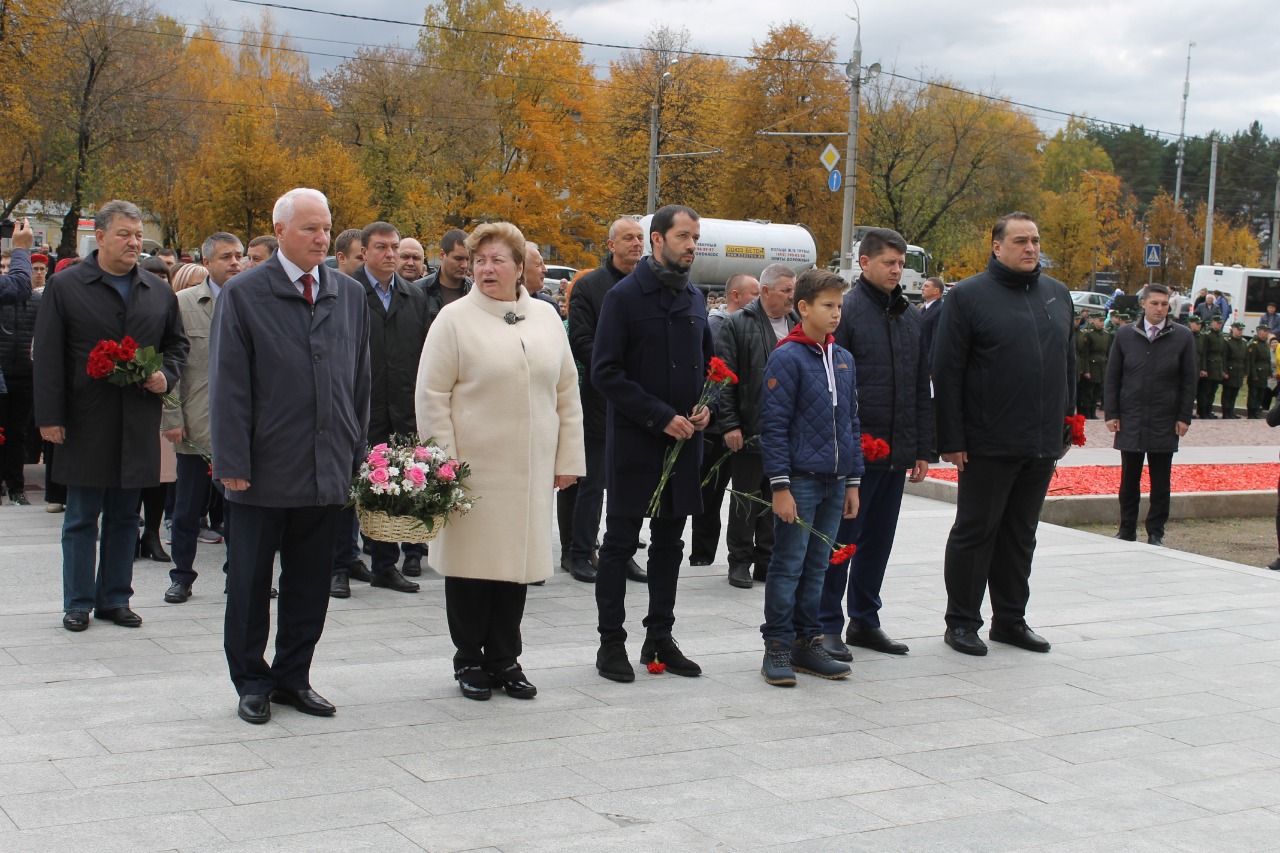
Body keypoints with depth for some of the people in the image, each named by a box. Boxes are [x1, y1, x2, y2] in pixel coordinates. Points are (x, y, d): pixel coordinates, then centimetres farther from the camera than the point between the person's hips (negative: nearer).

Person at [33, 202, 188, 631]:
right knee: (81, 518, 4)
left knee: (125, 516, 10)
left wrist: (167, 376, -2)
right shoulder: (65, 286, 0)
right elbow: (47, 357, -3)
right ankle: (78, 603, 13)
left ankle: (115, 598, 20)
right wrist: (50, 416, -8)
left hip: (138, 426, 3)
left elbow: (177, 343, 20)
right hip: (85, 423, -3)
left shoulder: (160, 292, 10)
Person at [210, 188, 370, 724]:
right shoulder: (244, 294, -3)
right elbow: (228, 386, -6)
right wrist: (232, 464, -10)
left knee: (310, 584, 11)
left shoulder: (350, 296, 10)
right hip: (264, 473, -4)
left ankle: (292, 678, 24)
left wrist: (356, 455, 9)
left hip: (327, 473, 4)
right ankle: (251, 683, 21)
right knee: (250, 583, 7)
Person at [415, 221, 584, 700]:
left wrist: (568, 459, 8)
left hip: (531, 469, 3)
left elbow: (567, 392, 13)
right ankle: (469, 661, 16)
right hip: (473, 467, -3)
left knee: (517, 560, 8)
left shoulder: (546, 318, 10)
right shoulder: (454, 319, -2)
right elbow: (432, 396, -4)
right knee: (472, 560, 2)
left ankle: (504, 659, 19)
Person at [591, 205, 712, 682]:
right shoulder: (624, 297, -8)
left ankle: (660, 638, 22)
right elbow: (605, 373, -13)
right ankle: (611, 642, 10)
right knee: (620, 543, 2)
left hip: (684, 442, 6)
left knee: (669, 544, 12)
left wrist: (705, 407, 1)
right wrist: (662, 417, -17)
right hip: (634, 442, -6)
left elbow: (707, 363, 22)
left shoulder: (694, 300, 11)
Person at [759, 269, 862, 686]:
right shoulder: (786, 358, -10)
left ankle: (807, 642, 21)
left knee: (817, 565, 12)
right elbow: (773, 426, -11)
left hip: (834, 481, 7)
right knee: (788, 564, -1)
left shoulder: (844, 359, 11)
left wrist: (853, 481, 14)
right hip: (799, 479, -6)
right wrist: (780, 485, -15)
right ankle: (777, 647, 6)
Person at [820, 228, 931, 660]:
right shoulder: (846, 311, -8)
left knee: (879, 539, 13)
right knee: (841, 539, 0)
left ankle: (865, 620, 23)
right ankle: (827, 625, 8)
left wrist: (922, 448, 13)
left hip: (897, 451, 6)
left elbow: (922, 389, 16)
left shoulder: (912, 317, 12)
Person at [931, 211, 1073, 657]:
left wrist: (1066, 420, 14)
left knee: (1021, 535, 14)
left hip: (1042, 446, 6)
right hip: (988, 446, -6)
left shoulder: (1058, 295, 12)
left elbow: (1068, 364, 20)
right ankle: (962, 621, 13)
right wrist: (952, 440, -13)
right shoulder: (968, 296, -6)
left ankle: (1011, 619, 24)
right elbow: (946, 373, -9)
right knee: (975, 532, 3)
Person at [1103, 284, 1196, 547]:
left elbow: (1189, 381, 3)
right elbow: (1112, 377, 7)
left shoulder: (1182, 337, 1)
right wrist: (1111, 413, 0)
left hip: (1165, 423, -1)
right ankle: (1127, 531, 16)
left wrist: (1184, 417, -2)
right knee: (1129, 480, 6)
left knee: (1161, 483, 5)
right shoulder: (1125, 335, 3)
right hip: (1130, 421, 1)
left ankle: (1156, 533, 14)